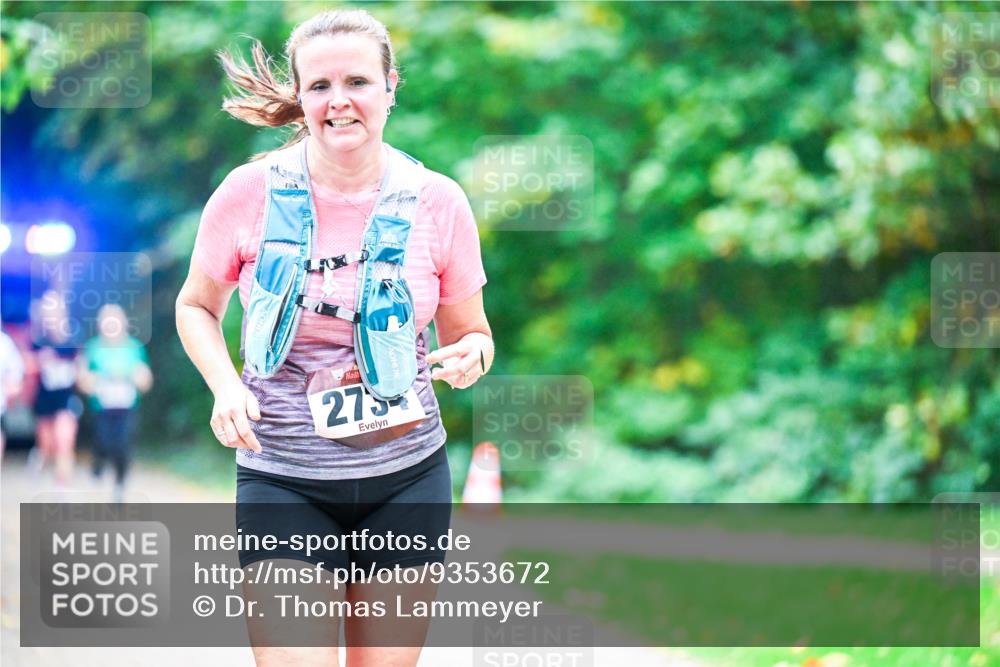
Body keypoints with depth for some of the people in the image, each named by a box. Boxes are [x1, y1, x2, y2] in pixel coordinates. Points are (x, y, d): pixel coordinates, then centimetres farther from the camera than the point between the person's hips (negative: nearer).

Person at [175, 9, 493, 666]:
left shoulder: (438, 201, -2)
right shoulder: (250, 192, -5)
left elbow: (472, 334, 10)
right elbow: (196, 306, 10)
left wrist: (470, 358, -14)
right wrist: (225, 384, -9)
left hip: (406, 476, 2)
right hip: (283, 481, -2)